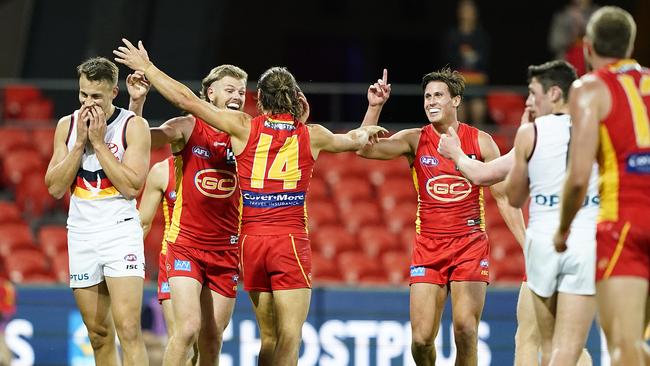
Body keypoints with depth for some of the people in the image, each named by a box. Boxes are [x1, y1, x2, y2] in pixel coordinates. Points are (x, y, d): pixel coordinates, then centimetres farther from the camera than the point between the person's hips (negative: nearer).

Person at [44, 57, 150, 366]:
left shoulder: (133, 126, -5)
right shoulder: (66, 125, 7)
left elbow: (132, 186, -14)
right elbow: (55, 187, 1)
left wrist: (99, 141, -14)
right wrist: (80, 142, -8)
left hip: (121, 232, -5)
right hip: (81, 233, 5)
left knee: (128, 328, -16)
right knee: (99, 333, 8)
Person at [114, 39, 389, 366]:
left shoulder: (245, 127, 1)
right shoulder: (311, 135, 4)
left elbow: (187, 100, -1)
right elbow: (358, 140, 24)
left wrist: (147, 67, 9)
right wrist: (374, 109, 39)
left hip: (251, 239, 2)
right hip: (291, 240, -2)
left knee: (270, 336, 13)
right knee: (289, 337, -8)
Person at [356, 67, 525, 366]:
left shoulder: (481, 142, 1)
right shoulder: (415, 140, 2)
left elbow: (504, 197, 4)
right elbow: (365, 149, -12)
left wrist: (526, 243, -2)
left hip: (471, 244, -1)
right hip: (428, 248, 1)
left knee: (466, 332, -14)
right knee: (421, 338, -5)